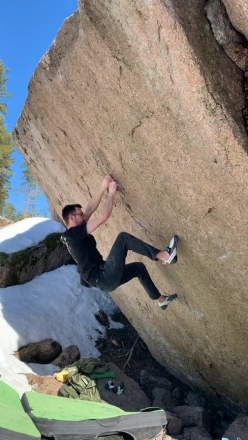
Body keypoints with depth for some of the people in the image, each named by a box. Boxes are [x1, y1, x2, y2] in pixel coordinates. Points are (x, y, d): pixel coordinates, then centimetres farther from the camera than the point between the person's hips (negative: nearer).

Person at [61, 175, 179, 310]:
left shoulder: (72, 235, 14)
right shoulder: (73, 233, -14)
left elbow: (90, 209, 18)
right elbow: (103, 216, -19)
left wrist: (103, 188, 14)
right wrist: (111, 193, -6)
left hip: (103, 280, 10)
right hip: (104, 278, -10)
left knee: (139, 267, 25)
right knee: (123, 237, -14)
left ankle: (161, 300, 37)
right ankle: (164, 256, -13)